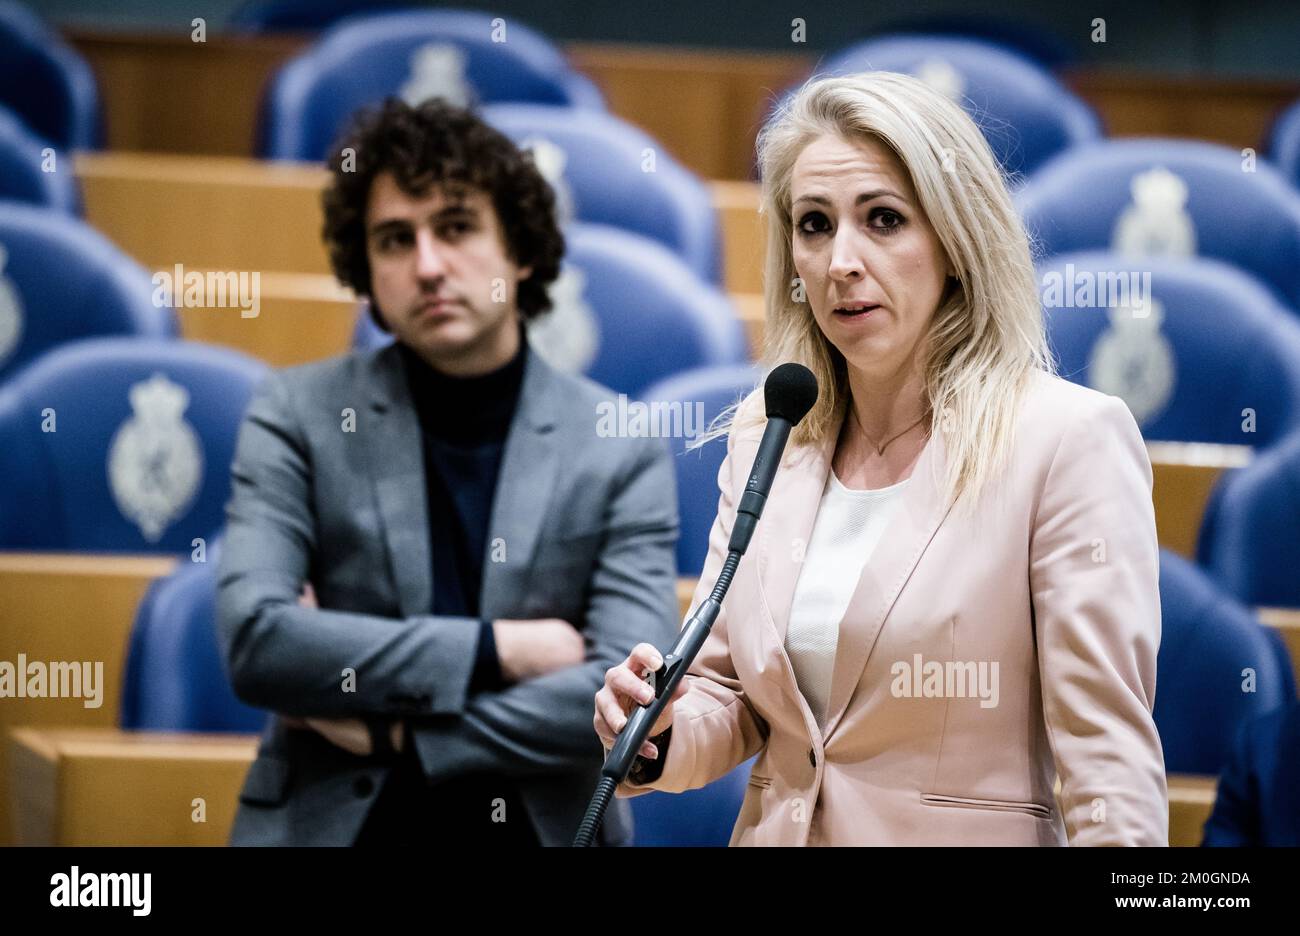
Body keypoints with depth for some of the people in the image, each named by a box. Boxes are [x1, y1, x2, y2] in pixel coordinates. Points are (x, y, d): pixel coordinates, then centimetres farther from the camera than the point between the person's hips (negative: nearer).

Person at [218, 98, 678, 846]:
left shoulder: (621, 453, -3)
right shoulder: (298, 419, -3)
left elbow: (630, 695, -12)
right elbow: (255, 639, -15)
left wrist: (394, 730, -15)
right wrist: (498, 649, -16)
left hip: (543, 829, 1)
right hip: (325, 828, 0)